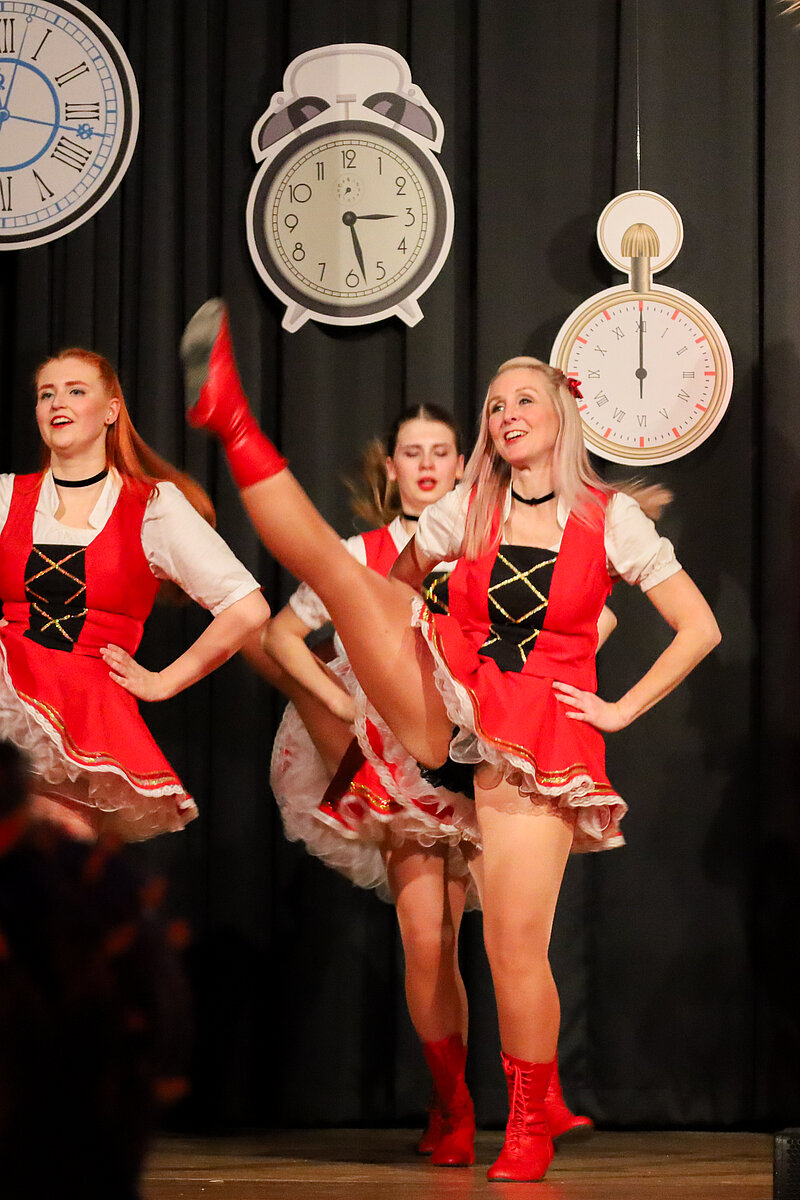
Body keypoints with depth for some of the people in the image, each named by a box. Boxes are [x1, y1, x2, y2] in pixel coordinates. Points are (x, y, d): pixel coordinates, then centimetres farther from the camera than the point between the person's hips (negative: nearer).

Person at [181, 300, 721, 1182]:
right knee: (329, 562, -17)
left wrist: (621, 709, -3)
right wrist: (387, 670, 10)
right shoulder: (469, 507, 9)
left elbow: (700, 628, 2)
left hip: (543, 734, -2)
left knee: (515, 945, -9)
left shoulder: (610, 518, 1)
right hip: (450, 704, 3)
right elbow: (395, 587, 23)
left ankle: (530, 1132, 5)